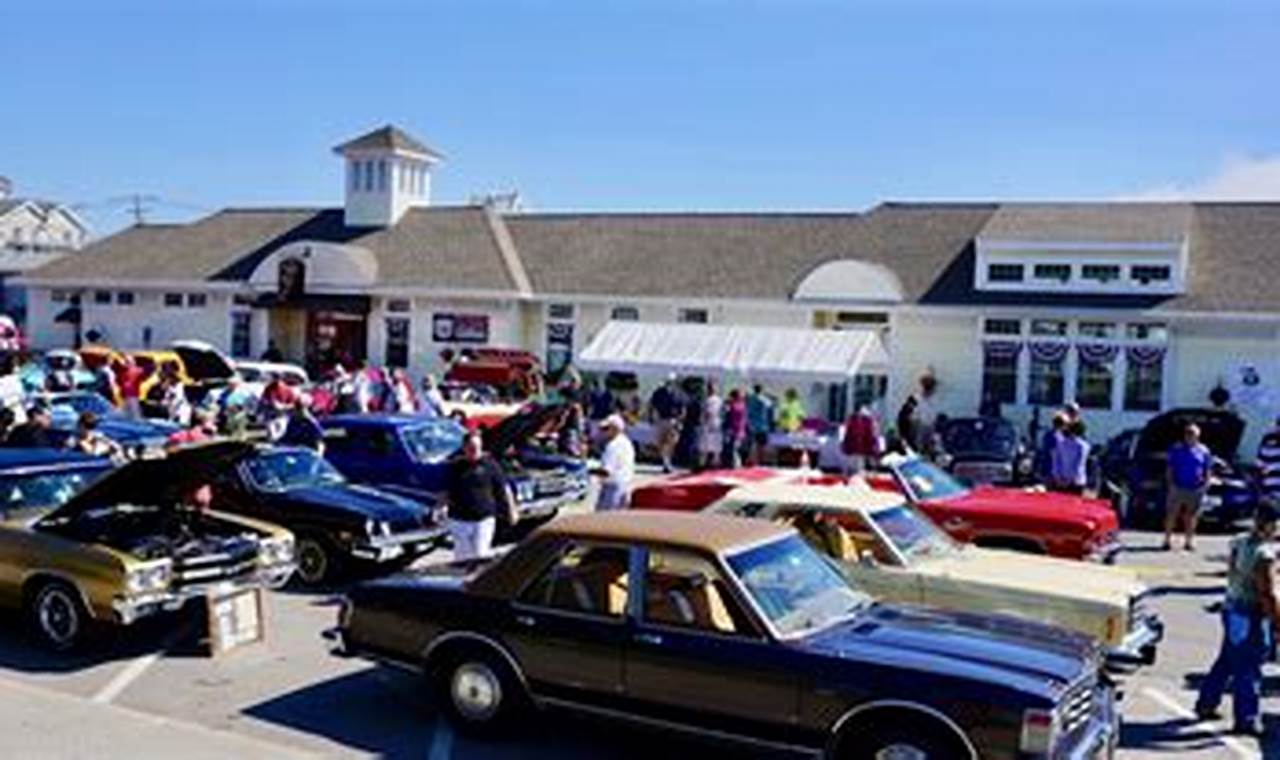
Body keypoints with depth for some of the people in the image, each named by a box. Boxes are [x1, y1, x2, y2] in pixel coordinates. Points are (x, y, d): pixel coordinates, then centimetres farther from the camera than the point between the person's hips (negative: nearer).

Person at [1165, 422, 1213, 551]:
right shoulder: (1176, 449, 3)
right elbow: (1170, 469, 4)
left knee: (1191, 516, 7)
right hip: (1178, 488, -1)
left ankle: (1189, 541, 15)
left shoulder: (1203, 451, 7)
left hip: (1195, 490, 1)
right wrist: (1170, 483, -5)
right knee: (1172, 514, -1)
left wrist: (1205, 484, 0)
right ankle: (1168, 540, 6)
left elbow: (1208, 471, 11)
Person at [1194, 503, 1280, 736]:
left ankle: (1206, 704, 31)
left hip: (1231, 608, 9)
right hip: (1252, 615, -9)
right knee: (1249, 669, 4)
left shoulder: (1239, 542, 3)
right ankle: (1247, 720, 14)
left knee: (1226, 661, 21)